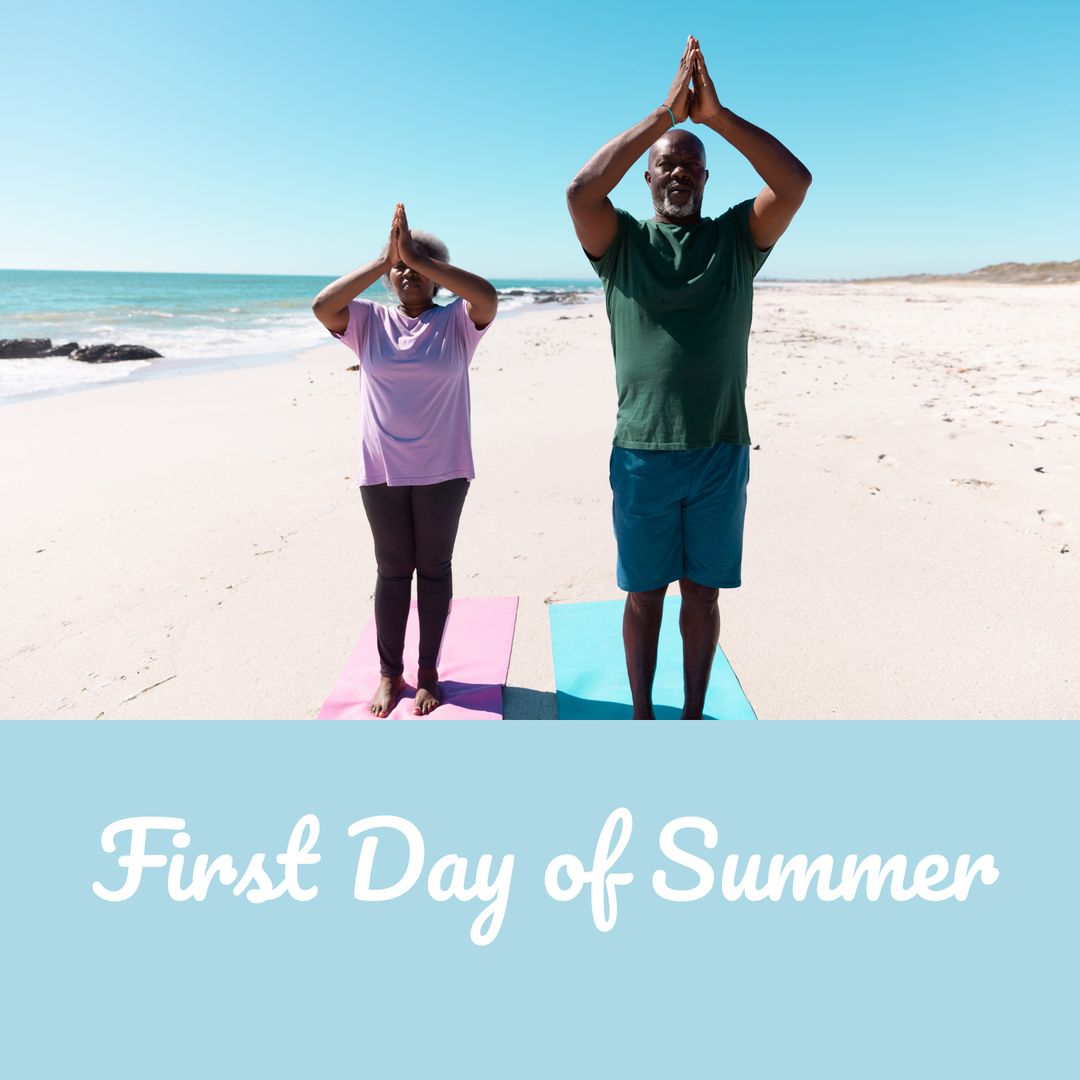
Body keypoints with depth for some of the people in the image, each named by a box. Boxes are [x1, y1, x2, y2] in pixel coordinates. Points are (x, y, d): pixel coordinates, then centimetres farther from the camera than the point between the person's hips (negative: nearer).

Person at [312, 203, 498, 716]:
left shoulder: (457, 321, -1)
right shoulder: (369, 320, 3)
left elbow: (488, 295, -21)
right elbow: (321, 306, -15)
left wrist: (419, 256, -22)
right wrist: (382, 260, -19)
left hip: (442, 471, -1)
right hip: (382, 471, 1)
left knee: (434, 568, 9)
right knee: (392, 570, 10)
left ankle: (428, 670, 23)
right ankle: (389, 673, 22)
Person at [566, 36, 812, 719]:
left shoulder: (736, 238, 7)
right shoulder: (622, 241, 3)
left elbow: (796, 181, -9)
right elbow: (580, 190, -15)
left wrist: (717, 115, -12)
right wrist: (664, 114, -15)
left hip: (721, 453, 1)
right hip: (642, 454, -1)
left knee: (703, 593, 11)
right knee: (645, 594, 10)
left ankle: (694, 716, 29)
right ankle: (643, 716, 29)